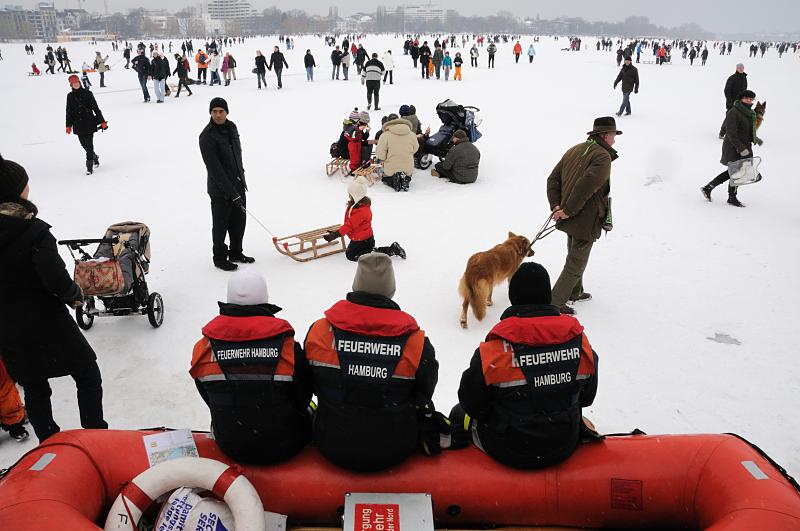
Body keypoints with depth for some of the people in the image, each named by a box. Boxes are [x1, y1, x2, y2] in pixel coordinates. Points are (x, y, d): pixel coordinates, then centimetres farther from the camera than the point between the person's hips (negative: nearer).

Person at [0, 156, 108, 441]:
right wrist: (75, 295, -8)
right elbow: (56, 278, -26)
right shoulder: (33, 231, -19)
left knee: (34, 390, 18)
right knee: (87, 375, 12)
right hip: (47, 323, -6)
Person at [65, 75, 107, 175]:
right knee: (84, 144, 7)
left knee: (89, 144, -7)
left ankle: (89, 166, -1)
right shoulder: (70, 96, 7)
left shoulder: (87, 93, -2)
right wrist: (68, 125, 10)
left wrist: (102, 121, -3)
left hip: (89, 123, -3)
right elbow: (69, 112, 12)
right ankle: (94, 157, 35)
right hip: (78, 125, 3)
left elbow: (96, 108, -1)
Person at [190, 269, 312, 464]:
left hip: (230, 448, 3)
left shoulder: (205, 347, -13)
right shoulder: (287, 346, -21)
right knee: (305, 417, 29)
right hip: (282, 447, -2)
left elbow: (208, 398, 1)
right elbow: (303, 399, -9)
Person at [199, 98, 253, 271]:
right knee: (221, 225, 5)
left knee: (239, 221, 16)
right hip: (220, 190, -7)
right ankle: (220, 258, 20)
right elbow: (215, 169, -22)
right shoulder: (207, 136, -19)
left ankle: (236, 253, 33)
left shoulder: (231, 127, 6)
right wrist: (232, 192, -24)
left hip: (238, 185, 7)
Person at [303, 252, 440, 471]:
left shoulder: (320, 331, -14)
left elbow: (312, 385, 3)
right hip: (394, 452, -1)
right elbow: (423, 394, -1)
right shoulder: (415, 341, -18)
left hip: (333, 447, 1)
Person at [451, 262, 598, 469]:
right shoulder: (580, 341, -12)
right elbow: (587, 396, 4)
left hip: (510, 452, -4)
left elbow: (471, 404, -12)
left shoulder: (492, 351, -24)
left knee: (460, 415, 23)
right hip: (565, 447, 4)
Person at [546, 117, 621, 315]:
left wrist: (556, 205, -3)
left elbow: (553, 178, 5)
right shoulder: (603, 157, -17)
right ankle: (555, 304, 6)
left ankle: (575, 293, 43)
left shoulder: (574, 150, 9)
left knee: (575, 256, 26)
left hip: (569, 219, 9)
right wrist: (567, 211, -21)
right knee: (576, 265, 3)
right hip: (586, 221, -9)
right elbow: (585, 187, -29)